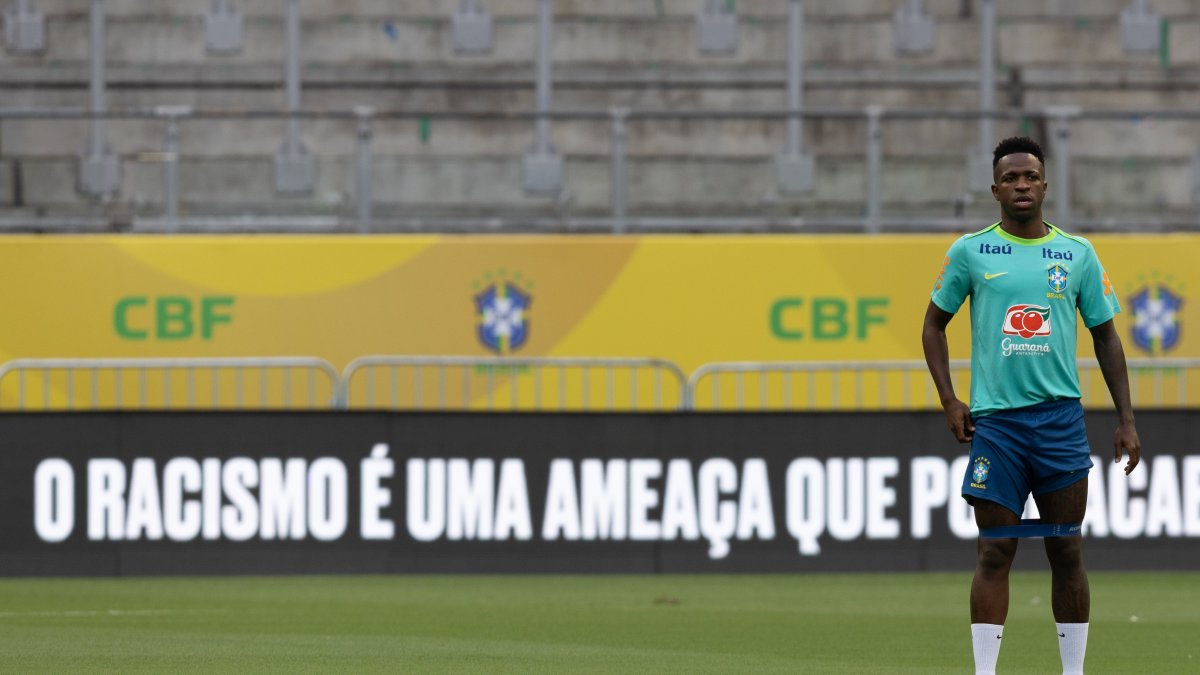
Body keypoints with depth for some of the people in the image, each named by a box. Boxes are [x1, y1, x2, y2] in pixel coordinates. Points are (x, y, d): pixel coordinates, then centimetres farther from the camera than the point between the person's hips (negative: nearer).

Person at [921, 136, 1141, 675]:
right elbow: (934, 326, 13)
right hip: (994, 419, -1)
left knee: (1067, 551, 4)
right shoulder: (970, 252, 3)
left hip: (1061, 416, 1)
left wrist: (1126, 420, 7)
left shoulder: (1077, 253, 7)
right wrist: (949, 401, 2)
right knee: (994, 553, -4)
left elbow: (1105, 336, 12)